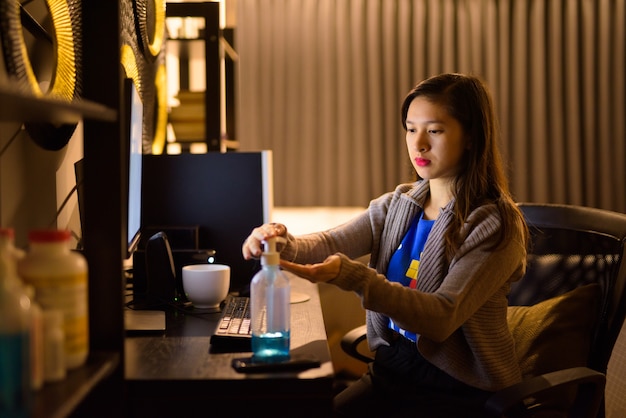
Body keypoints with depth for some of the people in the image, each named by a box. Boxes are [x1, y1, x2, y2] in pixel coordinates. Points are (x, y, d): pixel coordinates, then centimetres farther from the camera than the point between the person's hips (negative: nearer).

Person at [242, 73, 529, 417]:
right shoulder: (397, 206, 3)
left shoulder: (495, 224, -16)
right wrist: (284, 244, -32)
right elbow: (331, 243, -9)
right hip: (395, 365, 5)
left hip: (464, 387, -5)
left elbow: (442, 318, -25)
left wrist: (351, 277, -38)